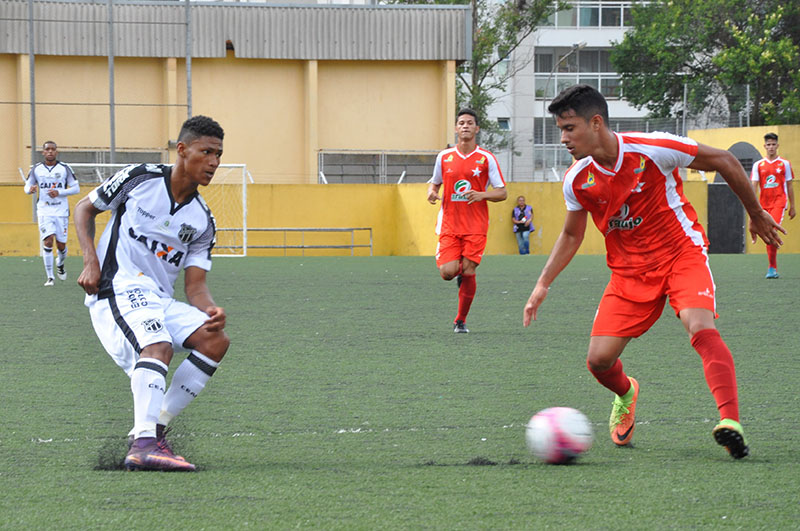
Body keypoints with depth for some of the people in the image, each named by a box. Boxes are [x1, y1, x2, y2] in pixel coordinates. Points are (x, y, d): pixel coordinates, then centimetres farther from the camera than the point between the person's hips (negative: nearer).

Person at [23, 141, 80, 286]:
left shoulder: (64, 168, 0)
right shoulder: (36, 169, 4)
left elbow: (76, 188, 2)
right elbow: (27, 186, 12)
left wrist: (59, 192, -14)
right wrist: (30, 189, -13)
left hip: (61, 211, 0)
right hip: (44, 211, 0)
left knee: (61, 245, 4)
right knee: (48, 241, -16)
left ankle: (60, 263, 39)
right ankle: (49, 276, -9)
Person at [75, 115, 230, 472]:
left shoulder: (202, 221, 10)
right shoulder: (138, 178, -2)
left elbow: (194, 285, 7)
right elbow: (84, 208, 9)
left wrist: (210, 310, -17)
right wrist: (90, 261, -6)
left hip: (160, 300, 7)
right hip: (117, 288, -7)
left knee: (216, 340, -11)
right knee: (159, 344, -32)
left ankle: (155, 427, -7)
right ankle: (144, 444, -45)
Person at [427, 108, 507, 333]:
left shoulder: (486, 158, -1)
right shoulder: (444, 157, 6)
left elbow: (502, 193, 2)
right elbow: (435, 182, 21)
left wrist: (481, 195, -17)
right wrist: (432, 192, -3)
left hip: (475, 227, -1)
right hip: (449, 225, 1)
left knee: (468, 273, -6)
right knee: (447, 272, -12)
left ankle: (461, 320, 10)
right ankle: (459, 271, 26)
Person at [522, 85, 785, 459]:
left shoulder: (652, 149, -20)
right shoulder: (576, 180, -6)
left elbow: (723, 161, -7)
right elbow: (571, 235, 14)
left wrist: (756, 215, 4)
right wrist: (543, 284, 4)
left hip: (682, 255, -4)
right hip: (629, 270, 4)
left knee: (701, 327, -32)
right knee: (599, 359, -6)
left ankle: (730, 423, -40)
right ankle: (626, 395, 31)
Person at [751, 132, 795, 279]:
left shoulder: (784, 164, 6)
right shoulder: (758, 165, 9)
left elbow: (789, 186, 11)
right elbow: (754, 186, 5)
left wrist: (792, 206, 10)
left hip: (779, 201, -3)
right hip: (764, 203, 3)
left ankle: (772, 267, -21)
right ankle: (774, 268, 15)